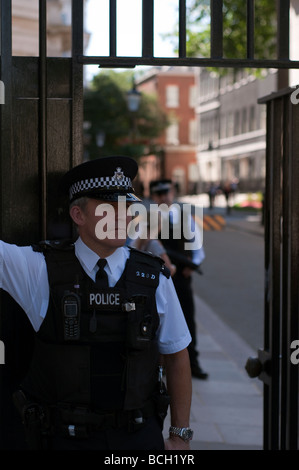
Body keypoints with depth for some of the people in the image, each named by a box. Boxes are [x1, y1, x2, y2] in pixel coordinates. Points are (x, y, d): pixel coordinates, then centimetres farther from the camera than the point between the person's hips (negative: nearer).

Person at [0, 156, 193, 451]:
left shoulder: (154, 278, -2)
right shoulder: (41, 269, -6)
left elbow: (177, 357, 3)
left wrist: (181, 436, 2)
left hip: (140, 435, 2)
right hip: (66, 437, -1)